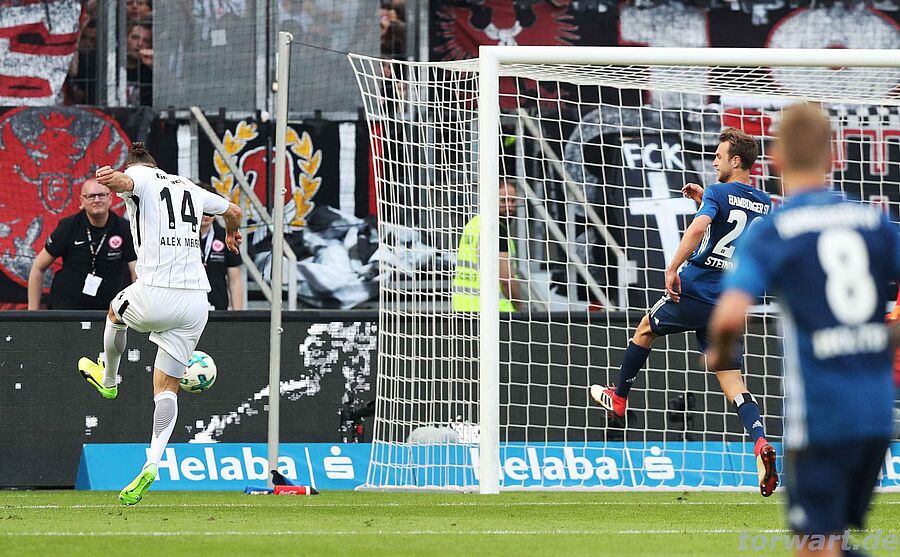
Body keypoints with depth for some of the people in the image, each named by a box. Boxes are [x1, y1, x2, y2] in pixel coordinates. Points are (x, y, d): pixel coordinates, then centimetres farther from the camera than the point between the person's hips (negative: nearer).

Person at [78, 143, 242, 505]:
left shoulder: (139, 177, 4)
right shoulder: (188, 187, 21)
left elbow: (124, 182, -23)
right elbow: (233, 211, 38)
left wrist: (111, 179, -48)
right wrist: (232, 233, 61)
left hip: (155, 295, -5)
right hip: (196, 301, 5)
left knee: (116, 312, 33)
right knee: (166, 387, 8)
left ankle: (108, 379, 56)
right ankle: (152, 463, -8)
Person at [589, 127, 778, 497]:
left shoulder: (718, 193, -9)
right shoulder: (764, 204, 12)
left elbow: (698, 228, -27)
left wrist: (672, 269, -25)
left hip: (695, 290, -5)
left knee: (646, 329, 25)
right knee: (733, 384, 2)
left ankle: (618, 398, 38)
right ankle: (761, 443, -21)